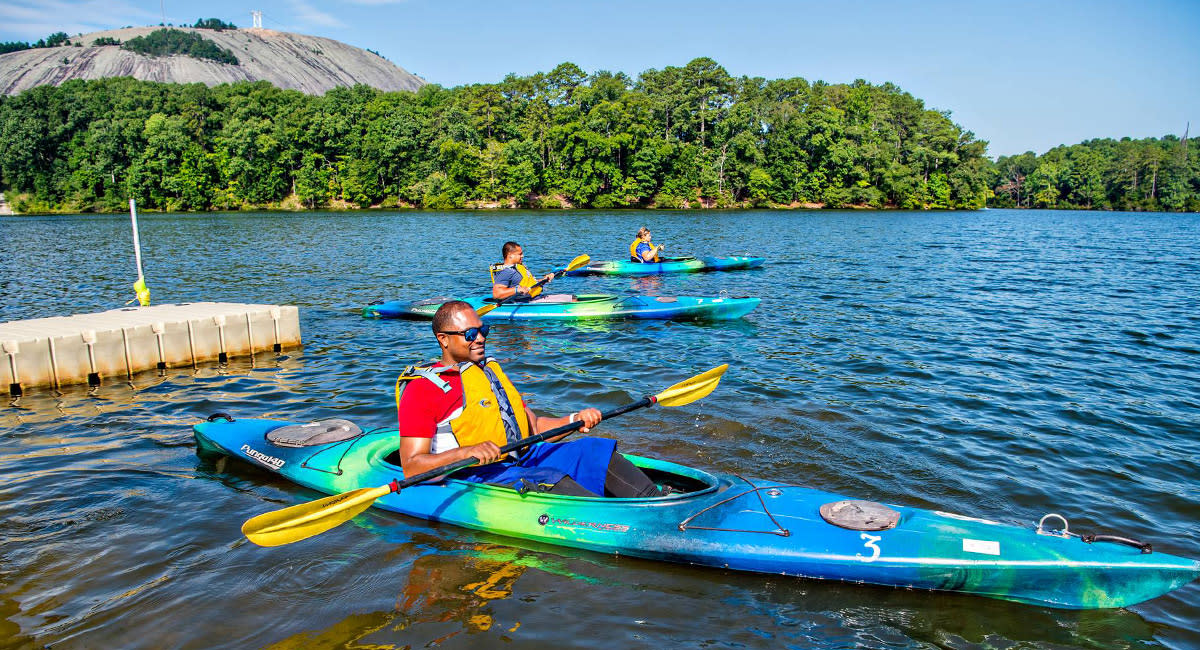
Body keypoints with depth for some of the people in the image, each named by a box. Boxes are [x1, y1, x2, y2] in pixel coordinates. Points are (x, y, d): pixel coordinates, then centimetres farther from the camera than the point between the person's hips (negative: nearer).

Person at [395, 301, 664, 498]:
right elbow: (411, 467, -10)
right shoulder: (422, 388, -2)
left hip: (525, 458, 8)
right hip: (478, 476, -7)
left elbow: (534, 427, 23)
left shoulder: (492, 370, 23)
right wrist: (467, 452, -26)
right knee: (552, 481, -31)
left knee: (595, 450, -9)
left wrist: (574, 420, 4)